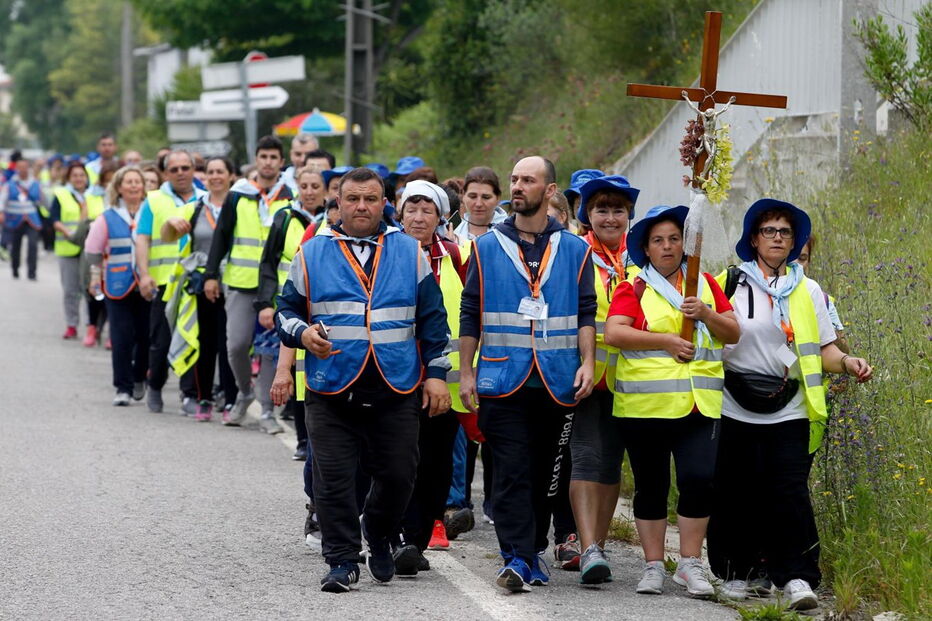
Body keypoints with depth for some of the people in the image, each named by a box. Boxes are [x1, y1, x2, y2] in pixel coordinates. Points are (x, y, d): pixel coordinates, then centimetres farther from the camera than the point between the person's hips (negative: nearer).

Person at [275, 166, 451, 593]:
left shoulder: (409, 253, 10)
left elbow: (433, 319, 12)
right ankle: (342, 560, 4)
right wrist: (301, 333, -9)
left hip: (397, 393, 1)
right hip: (332, 392, -1)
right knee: (333, 479, -5)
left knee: (398, 476, 2)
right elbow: (286, 311, 13)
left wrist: (436, 374, 5)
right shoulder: (312, 254, 8)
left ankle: (379, 536, 29)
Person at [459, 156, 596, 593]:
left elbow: (586, 312, 6)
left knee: (545, 474, 8)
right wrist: (466, 372, 2)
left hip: (558, 382, 1)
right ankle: (516, 559, -14)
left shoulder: (574, 250, 8)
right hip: (503, 380, -1)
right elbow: (470, 314, 8)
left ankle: (533, 552, 19)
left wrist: (587, 363, -7)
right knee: (511, 472, -9)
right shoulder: (487, 248, 8)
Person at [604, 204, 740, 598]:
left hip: (699, 404, 2)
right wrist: (665, 340, -16)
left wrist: (706, 314, -6)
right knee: (651, 486, 6)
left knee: (699, 478, -10)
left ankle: (690, 565, 1)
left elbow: (733, 333, 13)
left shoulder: (705, 284, 14)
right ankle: (653, 566, 15)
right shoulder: (633, 289, 4)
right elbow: (613, 332, -10)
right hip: (644, 405, -1)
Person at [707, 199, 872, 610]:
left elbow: (824, 349, 10)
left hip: (789, 413, 0)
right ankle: (735, 573, 17)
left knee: (790, 492, -9)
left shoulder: (808, 292, 13)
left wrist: (847, 362, -9)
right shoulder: (729, 284, 8)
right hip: (735, 411, 0)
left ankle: (797, 578, -10)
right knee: (736, 495, 4)